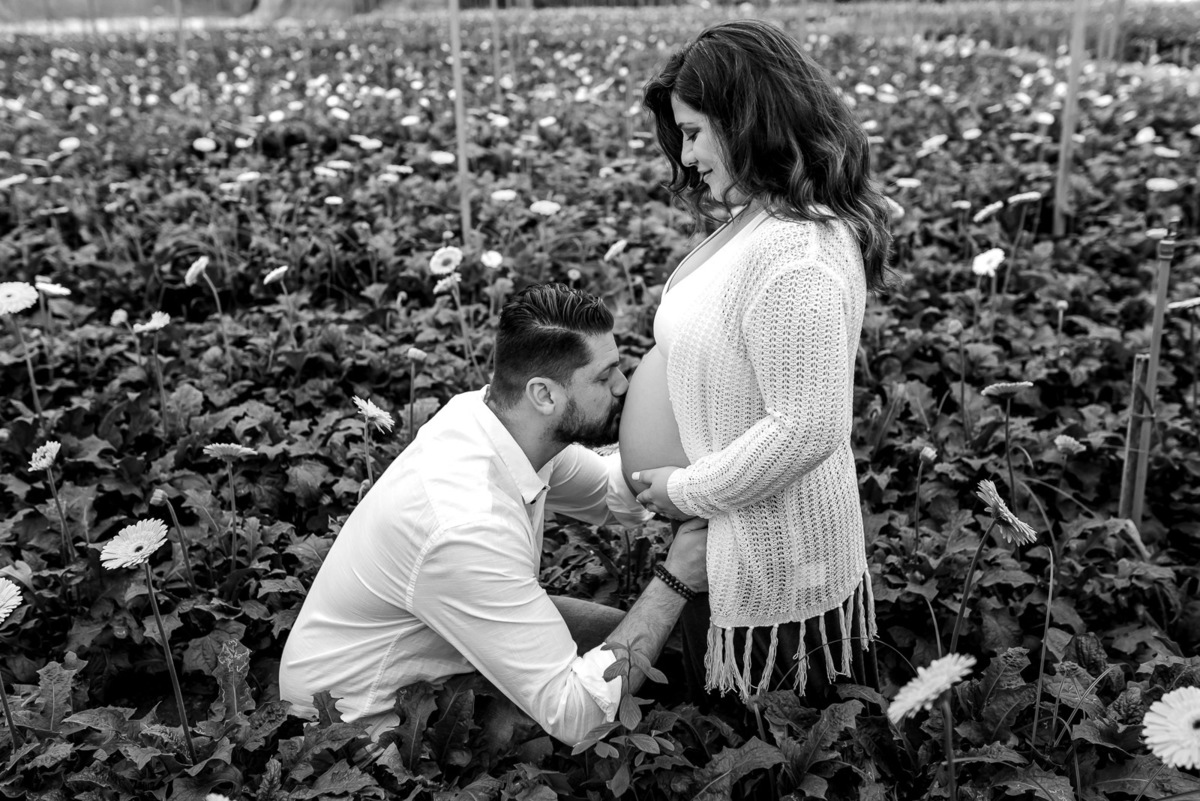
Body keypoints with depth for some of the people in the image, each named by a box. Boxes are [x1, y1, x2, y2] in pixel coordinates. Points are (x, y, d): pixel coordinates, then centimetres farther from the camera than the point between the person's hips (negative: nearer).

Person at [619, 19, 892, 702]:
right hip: (732, 541, 9)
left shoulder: (797, 257, -27)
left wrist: (688, 491, -17)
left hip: (771, 562, -9)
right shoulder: (756, 219, 3)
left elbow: (808, 428, -28)